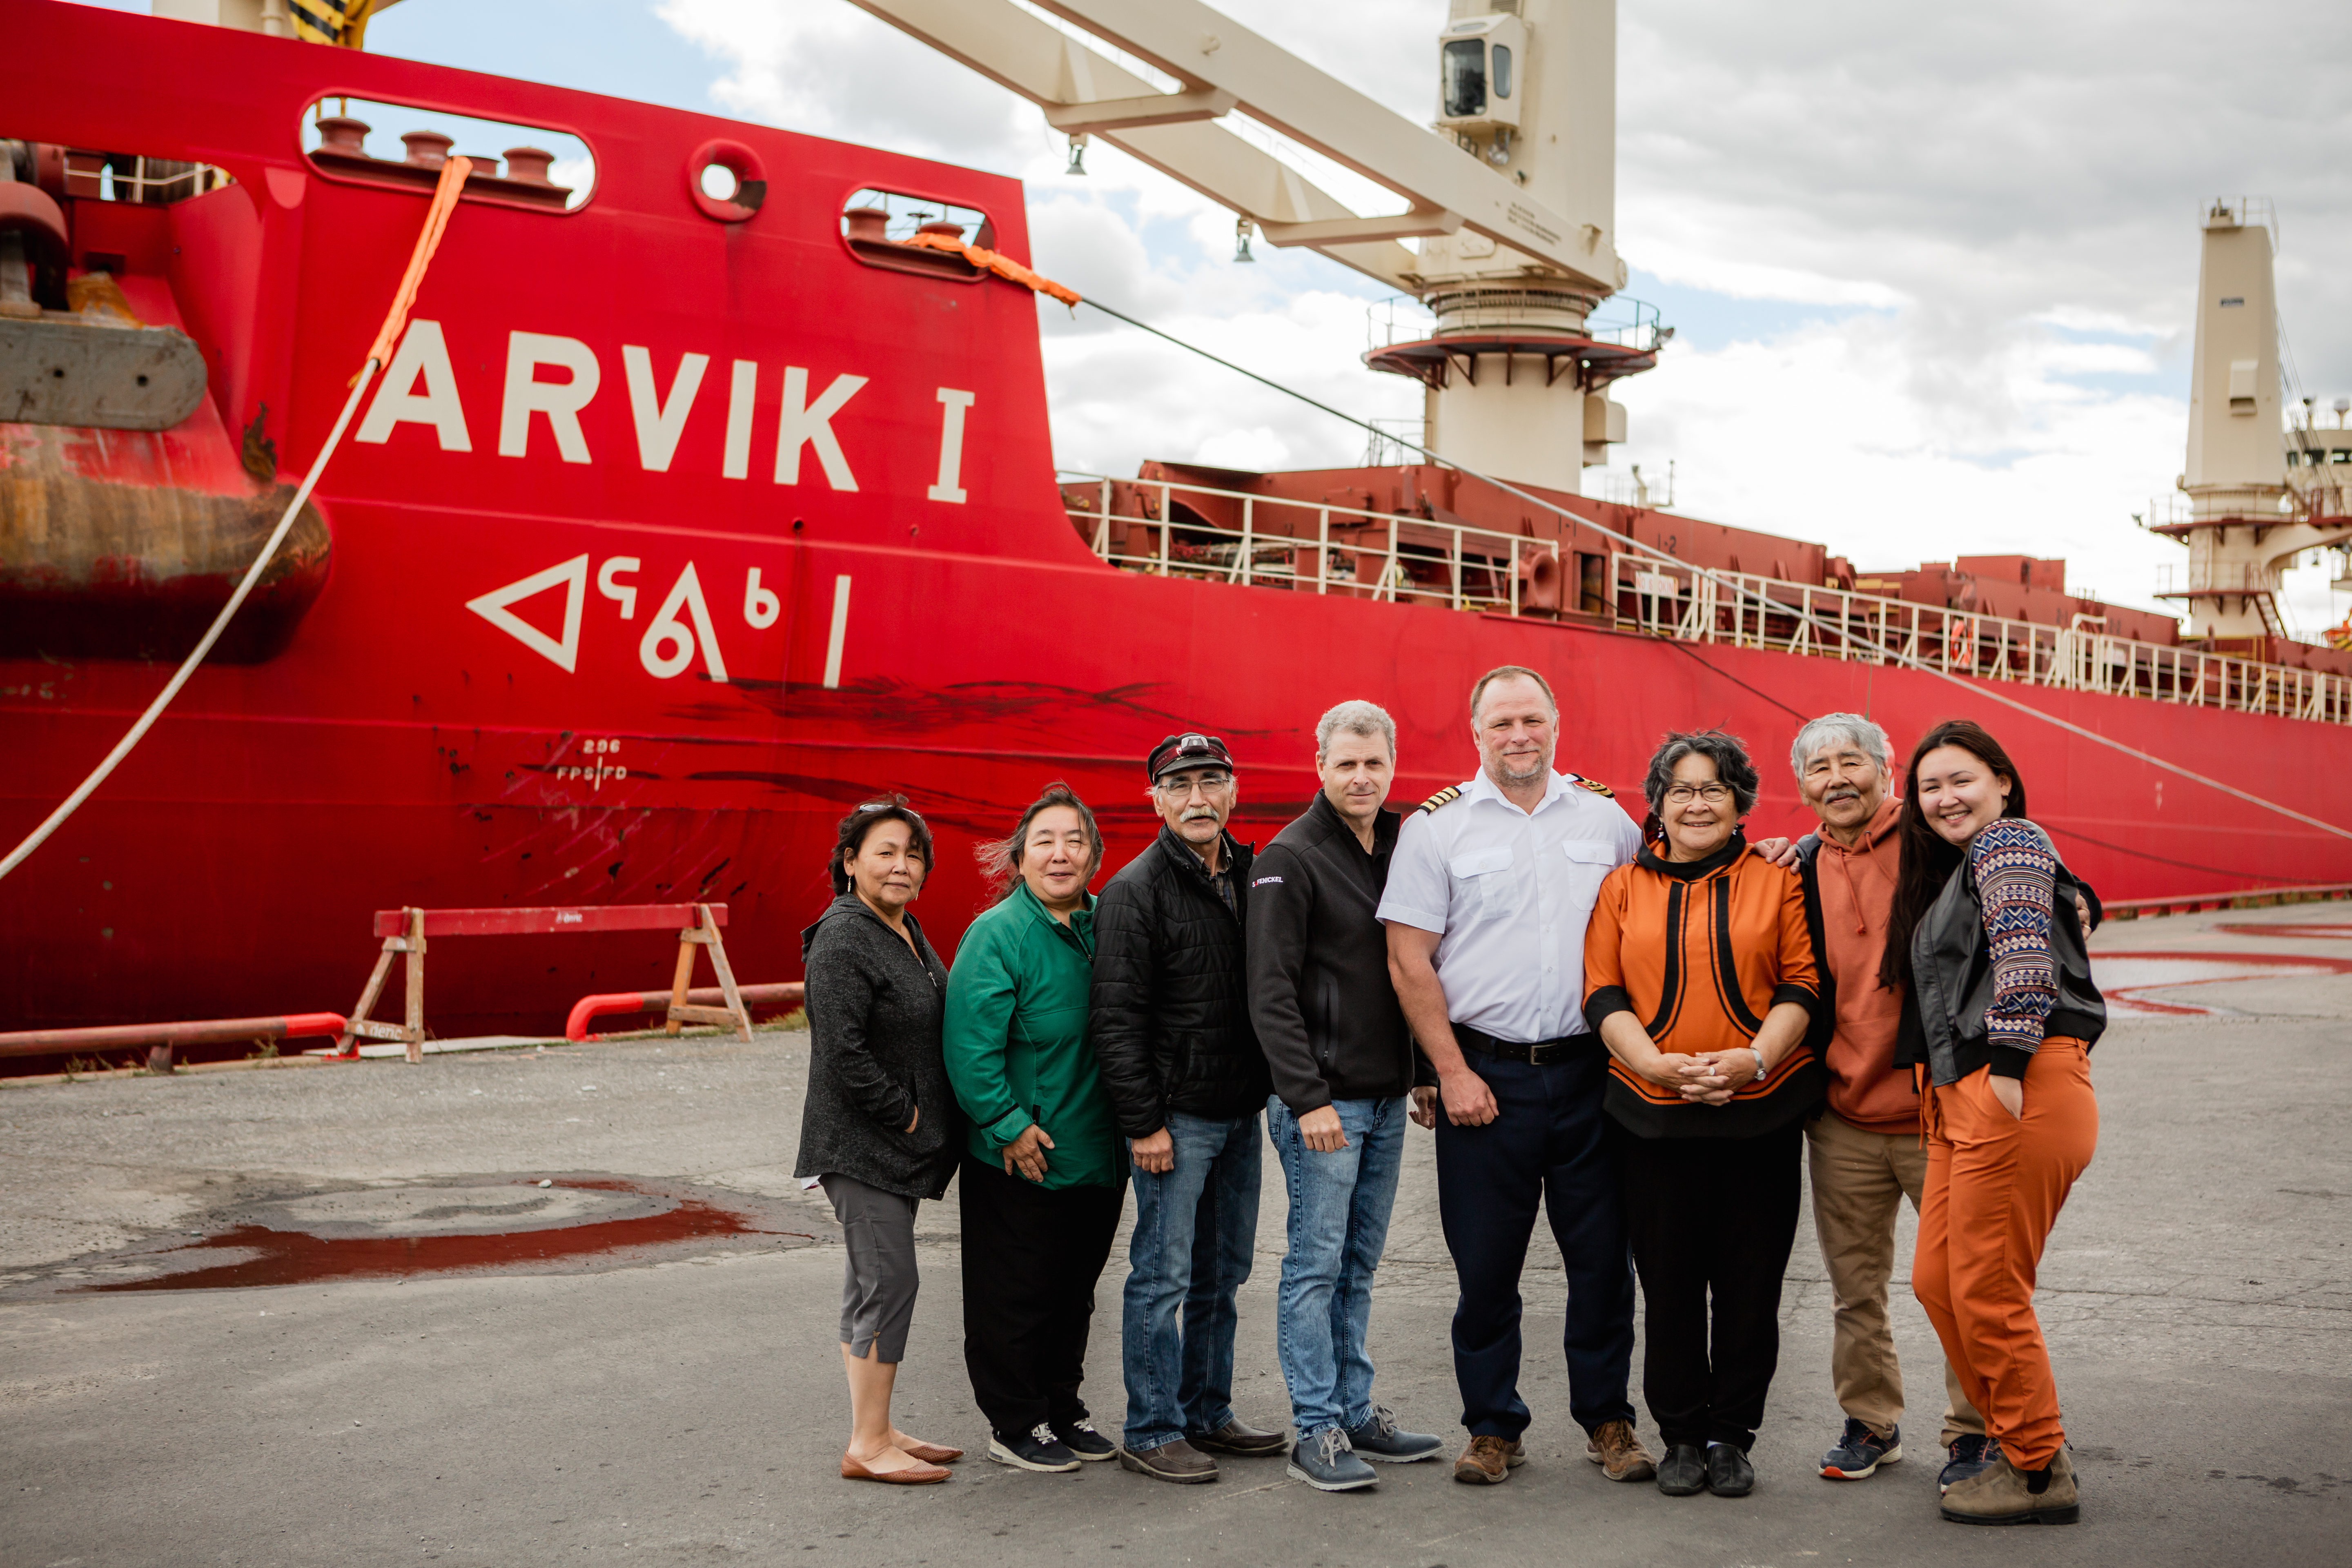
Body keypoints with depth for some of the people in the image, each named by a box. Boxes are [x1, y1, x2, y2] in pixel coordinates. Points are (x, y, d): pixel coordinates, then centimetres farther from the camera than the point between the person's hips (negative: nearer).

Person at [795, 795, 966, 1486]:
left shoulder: (906, 930, 13)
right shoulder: (843, 941, -18)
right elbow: (842, 1050, -25)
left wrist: (920, 1118, 12)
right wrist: (903, 1114, -17)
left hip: (897, 1144, 10)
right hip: (862, 1145, -10)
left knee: (871, 1285, 14)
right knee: (889, 1282, -8)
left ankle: (877, 1433, 22)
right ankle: (867, 1446, 0)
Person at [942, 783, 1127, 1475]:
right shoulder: (998, 934, -14)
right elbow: (971, 1046, -19)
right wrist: (1009, 1126, -20)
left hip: (1096, 1154, 7)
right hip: (1018, 1159, -7)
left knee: (1074, 1290, 17)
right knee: (1015, 1296, 4)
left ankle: (1061, 1409, 31)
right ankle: (1014, 1425, 17)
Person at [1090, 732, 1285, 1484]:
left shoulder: (1248, 877, 11)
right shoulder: (1136, 890, -10)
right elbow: (1117, 1020, -13)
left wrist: (1274, 1091, 11)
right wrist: (1143, 1123, -16)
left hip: (1240, 1110, 7)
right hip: (1177, 1113, -7)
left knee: (1222, 1274, 14)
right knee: (1164, 1275, -2)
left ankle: (1208, 1413, 25)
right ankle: (1152, 1433, 6)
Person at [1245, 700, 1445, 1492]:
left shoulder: (1401, 847, 12)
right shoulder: (1291, 858, -10)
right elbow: (1271, 994, -14)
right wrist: (1307, 1098, -19)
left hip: (1388, 1097, 7)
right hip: (1324, 1098, -7)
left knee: (1360, 1263, 13)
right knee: (1317, 1263, -3)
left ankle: (1355, 1411, 20)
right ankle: (1318, 1430, 3)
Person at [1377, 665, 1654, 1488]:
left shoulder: (1606, 819, 8)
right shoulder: (1436, 827, 1)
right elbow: (1409, 961, -3)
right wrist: (1453, 1072, -7)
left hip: (1589, 1071, 2)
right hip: (1485, 1073, -2)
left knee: (1603, 1255, 5)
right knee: (1486, 1262, 4)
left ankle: (1607, 1419, 20)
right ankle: (1494, 1427, 17)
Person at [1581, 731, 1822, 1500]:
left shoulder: (1775, 884, 7)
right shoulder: (1623, 888, 8)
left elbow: (1801, 987, 1)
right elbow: (1603, 995, 3)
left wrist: (1756, 1059, -15)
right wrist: (1656, 1064, -13)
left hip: (1761, 1111, 0)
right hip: (1656, 1116, 1)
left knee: (1750, 1279, 4)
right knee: (1669, 1281, 5)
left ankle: (1731, 1435, 17)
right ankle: (1682, 1435, 18)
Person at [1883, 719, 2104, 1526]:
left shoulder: (2008, 842, -4)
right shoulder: (1944, 871, 24)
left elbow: (2024, 953, -17)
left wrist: (2007, 1066, -24)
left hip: (2020, 1090, -10)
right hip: (1961, 1095, 10)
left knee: (1987, 1291, -5)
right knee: (1936, 1279, 11)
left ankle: (2040, 1474, 7)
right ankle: (2016, 1438, 23)